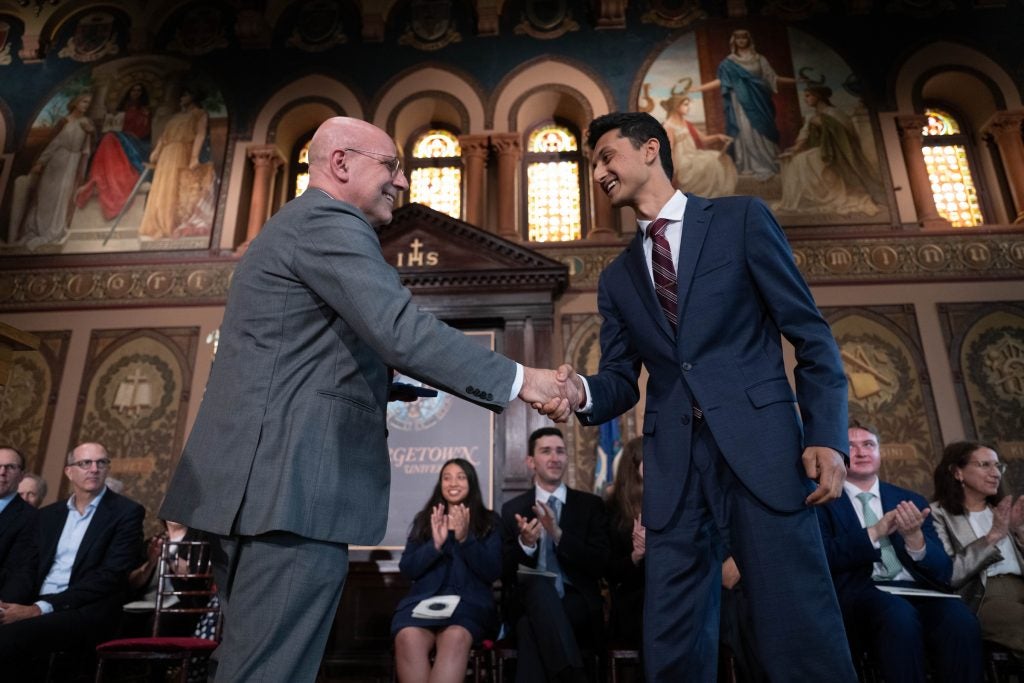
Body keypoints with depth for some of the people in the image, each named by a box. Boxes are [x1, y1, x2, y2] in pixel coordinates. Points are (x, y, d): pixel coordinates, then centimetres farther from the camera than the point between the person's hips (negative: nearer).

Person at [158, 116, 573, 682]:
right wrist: (519, 380, -17)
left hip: (260, 479, 11)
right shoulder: (327, 223, -10)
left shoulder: (299, 223, 24)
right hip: (289, 485, -11)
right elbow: (402, 333, -23)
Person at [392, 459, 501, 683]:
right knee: (408, 638, -35)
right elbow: (407, 570, 10)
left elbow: (493, 573, 2)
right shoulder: (424, 519, 20)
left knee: (455, 638, -39)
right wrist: (435, 544, -8)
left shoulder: (490, 522, 13)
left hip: (470, 601, -1)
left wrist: (465, 539, -12)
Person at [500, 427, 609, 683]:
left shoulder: (590, 505, 8)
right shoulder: (512, 509, 10)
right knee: (538, 585, -37)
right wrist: (524, 545, -19)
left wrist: (559, 534, -18)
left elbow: (600, 565, -2)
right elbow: (503, 572, 4)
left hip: (577, 604, -1)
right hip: (528, 603, 1)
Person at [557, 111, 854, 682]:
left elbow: (810, 333, 2)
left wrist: (827, 435, -8)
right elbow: (623, 380, 12)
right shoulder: (617, 278, 17)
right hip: (673, 461, 4)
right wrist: (584, 391, -11)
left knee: (803, 633, -3)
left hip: (759, 444, -3)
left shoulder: (742, 218, 6)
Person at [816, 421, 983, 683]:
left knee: (961, 620, -29)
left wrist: (914, 538, -10)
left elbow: (943, 571, 11)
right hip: (861, 593, -3)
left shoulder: (911, 501, 20)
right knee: (899, 614, -36)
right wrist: (875, 532, -15)